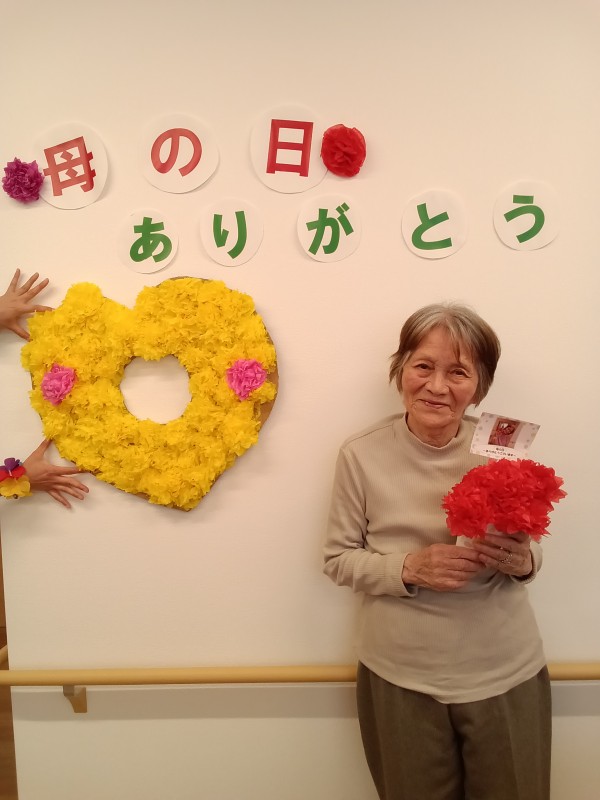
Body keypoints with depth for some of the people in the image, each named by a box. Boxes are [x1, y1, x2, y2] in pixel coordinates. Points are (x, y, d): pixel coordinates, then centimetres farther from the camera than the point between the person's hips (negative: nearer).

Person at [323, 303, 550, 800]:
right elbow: (339, 559, -6)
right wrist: (409, 568, -22)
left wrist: (523, 563, -18)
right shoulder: (363, 454, -14)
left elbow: (530, 548, 4)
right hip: (400, 679, -1)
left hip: (507, 676, 2)